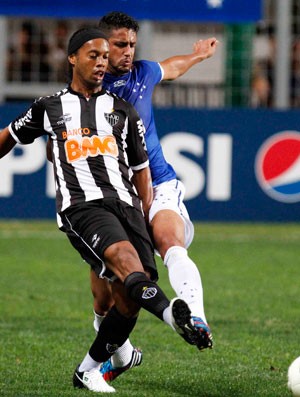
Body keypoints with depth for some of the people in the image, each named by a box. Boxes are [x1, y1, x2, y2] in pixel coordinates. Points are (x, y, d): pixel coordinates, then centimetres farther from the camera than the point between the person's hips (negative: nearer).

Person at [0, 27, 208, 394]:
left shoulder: (122, 111, 22)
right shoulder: (49, 108, 17)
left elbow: (140, 169, 26)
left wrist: (149, 219, 18)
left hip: (125, 203, 4)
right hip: (82, 207, -4)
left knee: (129, 300, -11)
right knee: (124, 255, -34)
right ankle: (174, 316, -59)